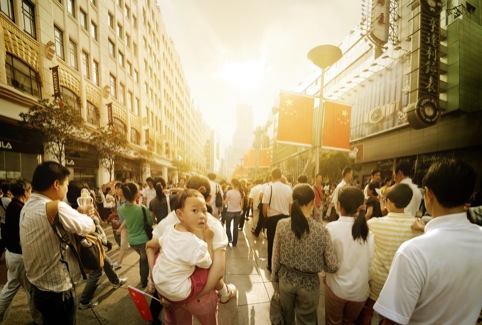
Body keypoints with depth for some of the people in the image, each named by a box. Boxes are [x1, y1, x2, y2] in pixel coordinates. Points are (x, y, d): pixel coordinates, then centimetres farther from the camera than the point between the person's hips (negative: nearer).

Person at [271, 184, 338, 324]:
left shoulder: (282, 224, -19)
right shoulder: (321, 230, -22)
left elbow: (276, 257, -8)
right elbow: (333, 267, -13)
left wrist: (275, 279, 8)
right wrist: (316, 264, 7)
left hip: (286, 280, 1)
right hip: (309, 284, -1)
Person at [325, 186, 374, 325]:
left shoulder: (332, 228, -23)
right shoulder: (368, 229, -15)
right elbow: (370, 262, -6)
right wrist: (358, 275, 11)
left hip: (337, 286, -3)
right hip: (360, 288, 3)